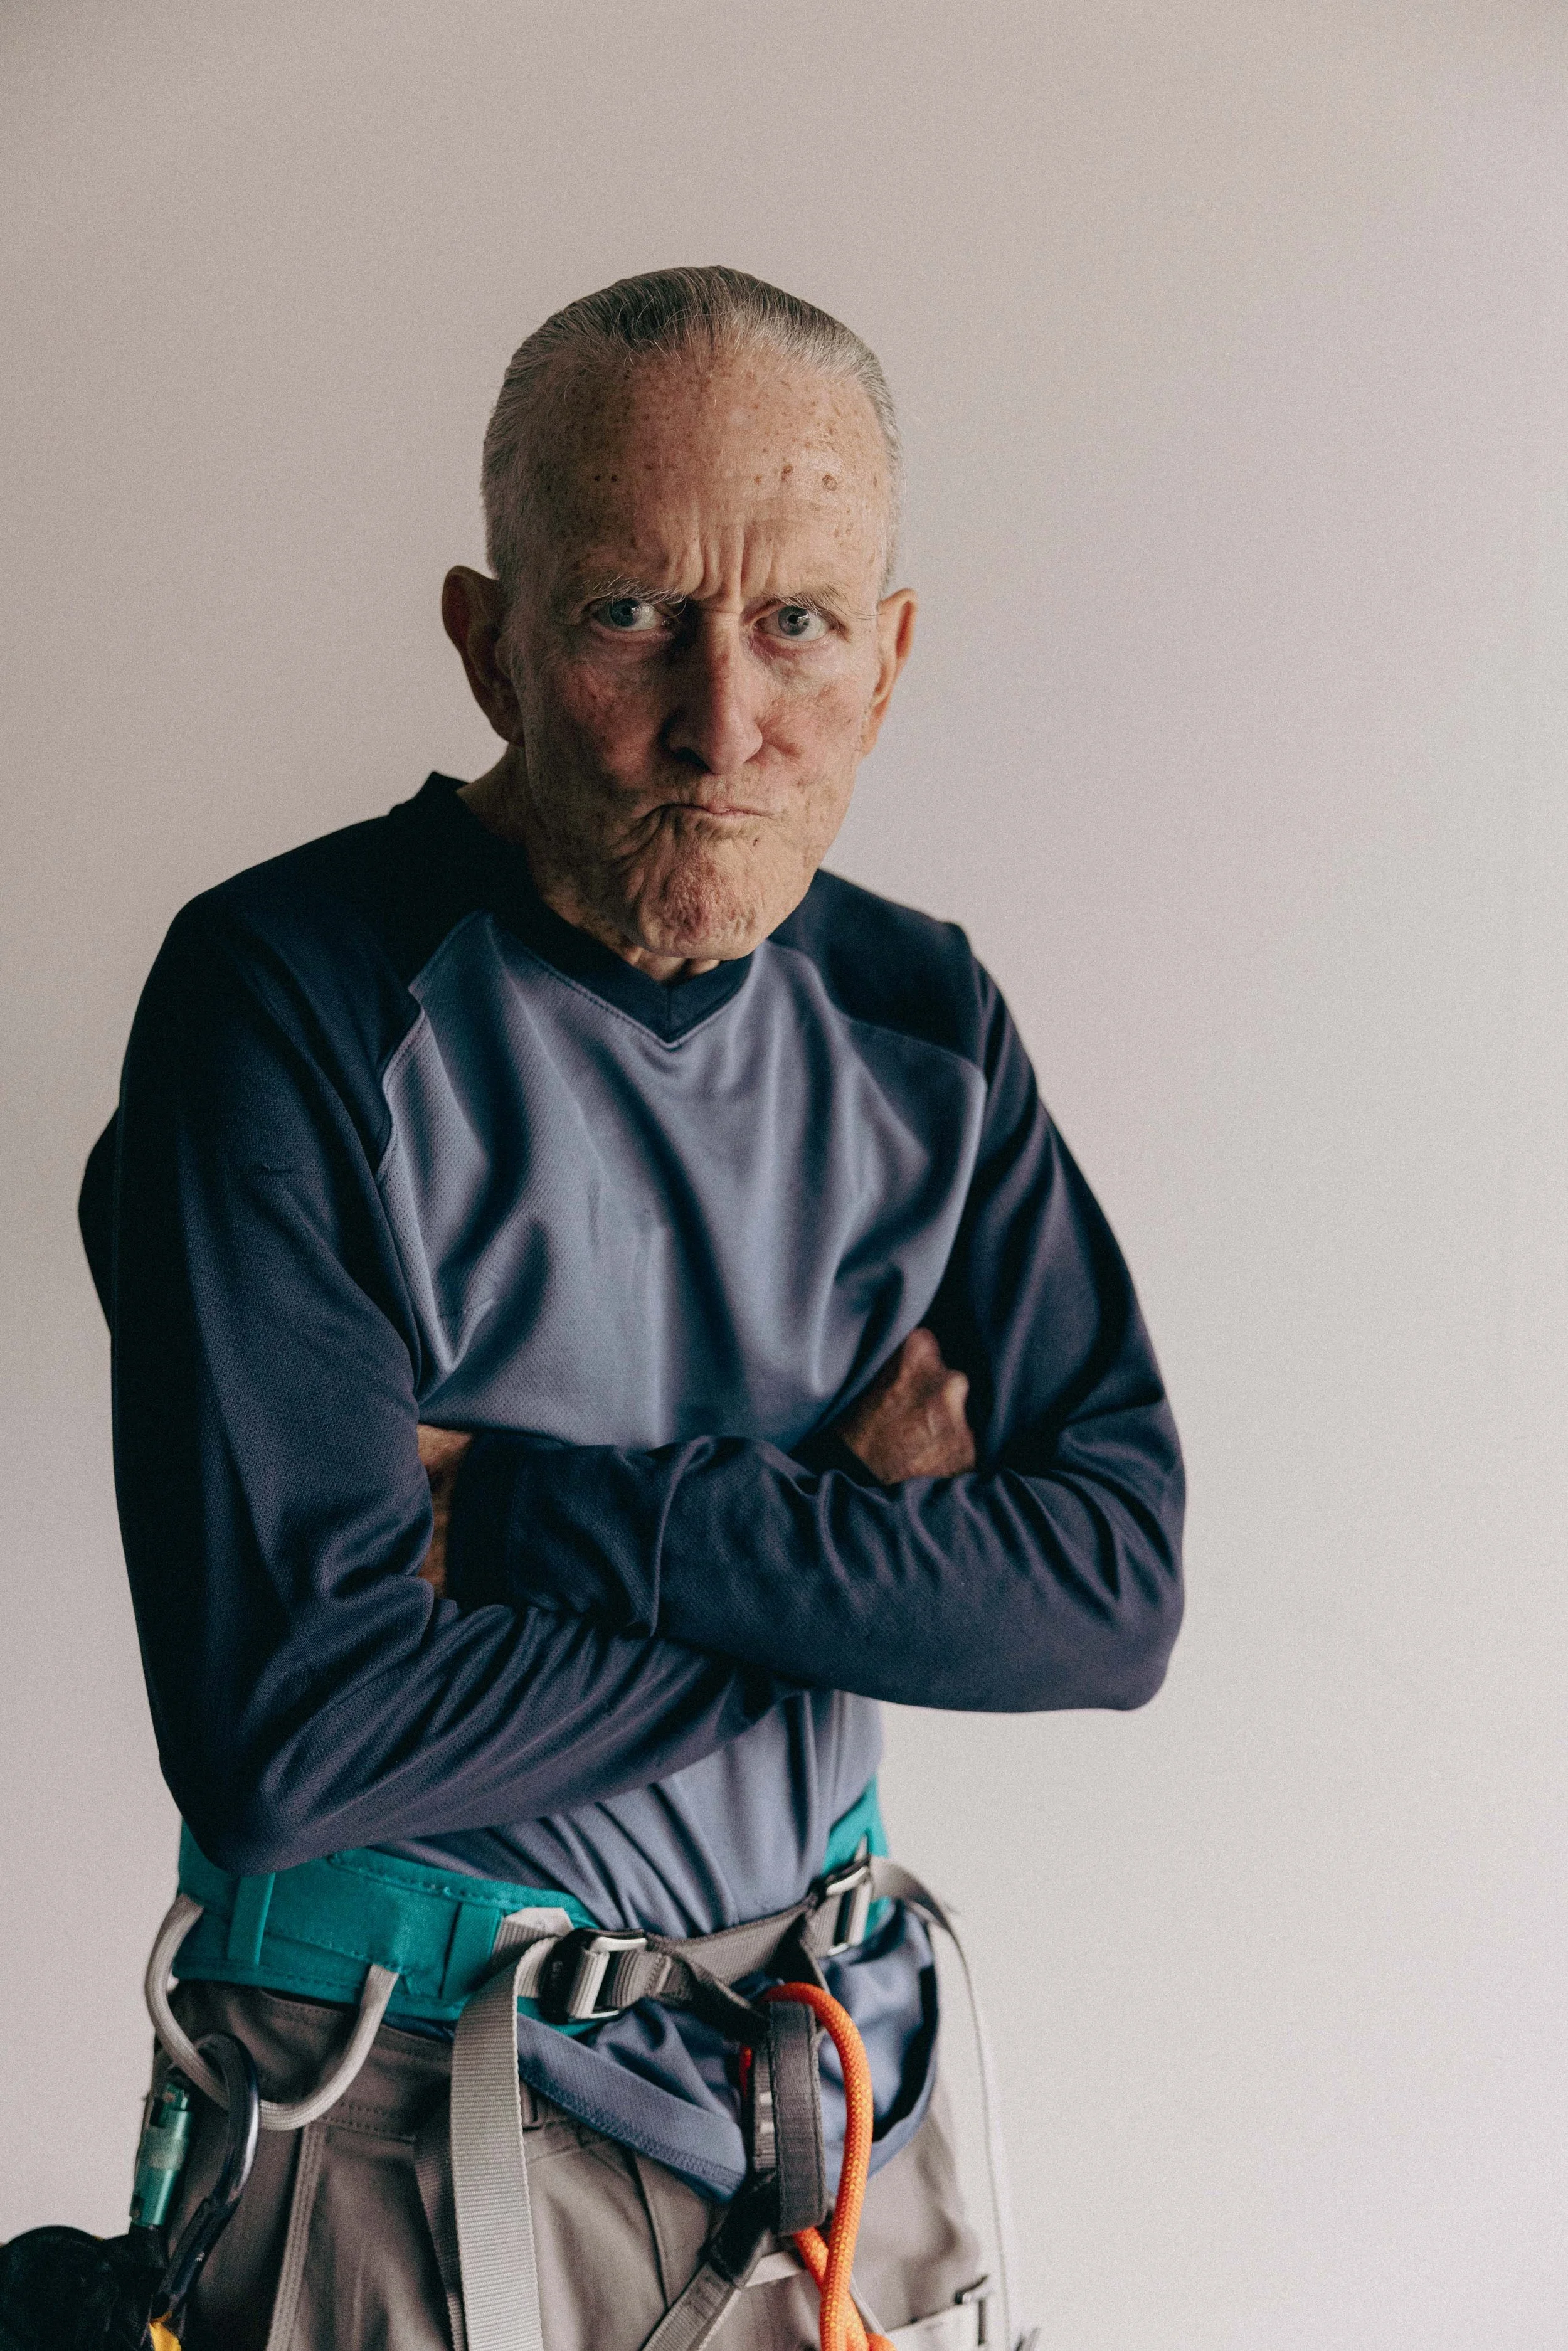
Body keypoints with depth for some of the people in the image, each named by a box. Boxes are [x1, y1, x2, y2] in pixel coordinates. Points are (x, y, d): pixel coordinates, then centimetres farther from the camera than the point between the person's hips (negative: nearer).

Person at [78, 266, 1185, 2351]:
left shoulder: (918, 1020, -1)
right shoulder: (292, 994, -18)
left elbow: (1119, 1590, -9)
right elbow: (286, 1726, -25)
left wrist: (561, 1509, -21)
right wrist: (853, 1549, -15)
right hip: (408, 2124, -5)